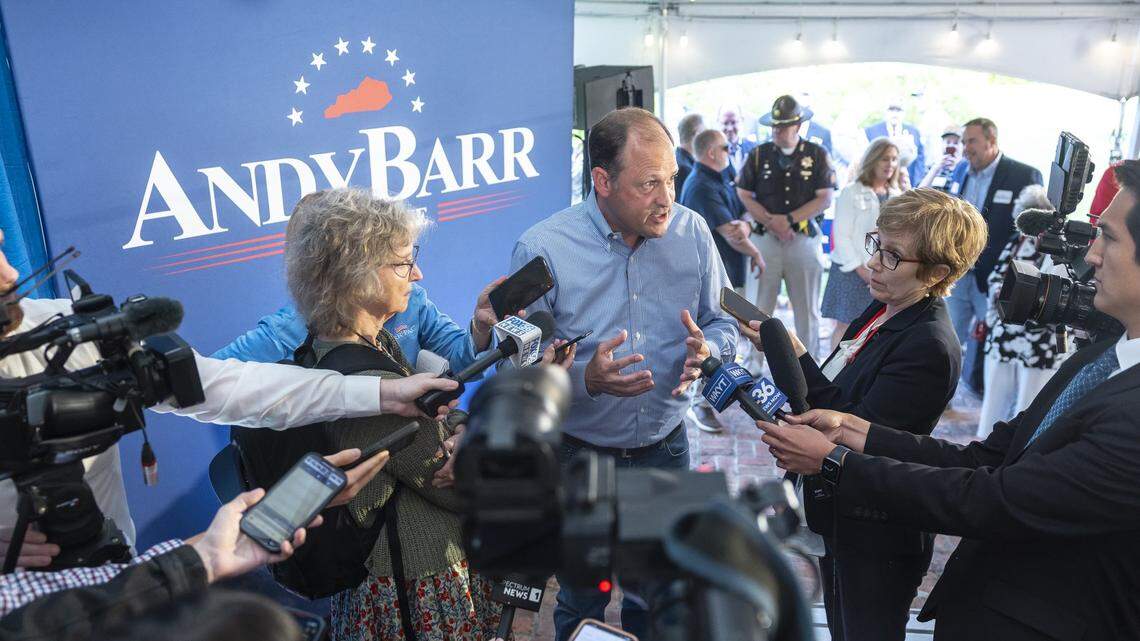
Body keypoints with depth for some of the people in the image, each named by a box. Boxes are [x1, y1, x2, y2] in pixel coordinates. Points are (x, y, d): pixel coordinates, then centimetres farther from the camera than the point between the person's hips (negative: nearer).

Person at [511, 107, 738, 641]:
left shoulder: (691, 231, -7)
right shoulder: (542, 249, -18)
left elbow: (724, 322, 3)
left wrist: (706, 349, -20)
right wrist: (586, 379, -34)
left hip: (665, 448, 3)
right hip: (580, 456, -3)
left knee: (658, 596, 24)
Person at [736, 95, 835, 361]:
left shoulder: (817, 155, 2)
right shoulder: (759, 154, 3)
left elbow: (825, 198, -2)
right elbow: (744, 195, 1)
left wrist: (789, 219, -12)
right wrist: (771, 222, -11)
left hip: (804, 237, 0)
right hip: (766, 238, 0)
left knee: (808, 309, 9)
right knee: (759, 308, 4)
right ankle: (754, 366, 13)